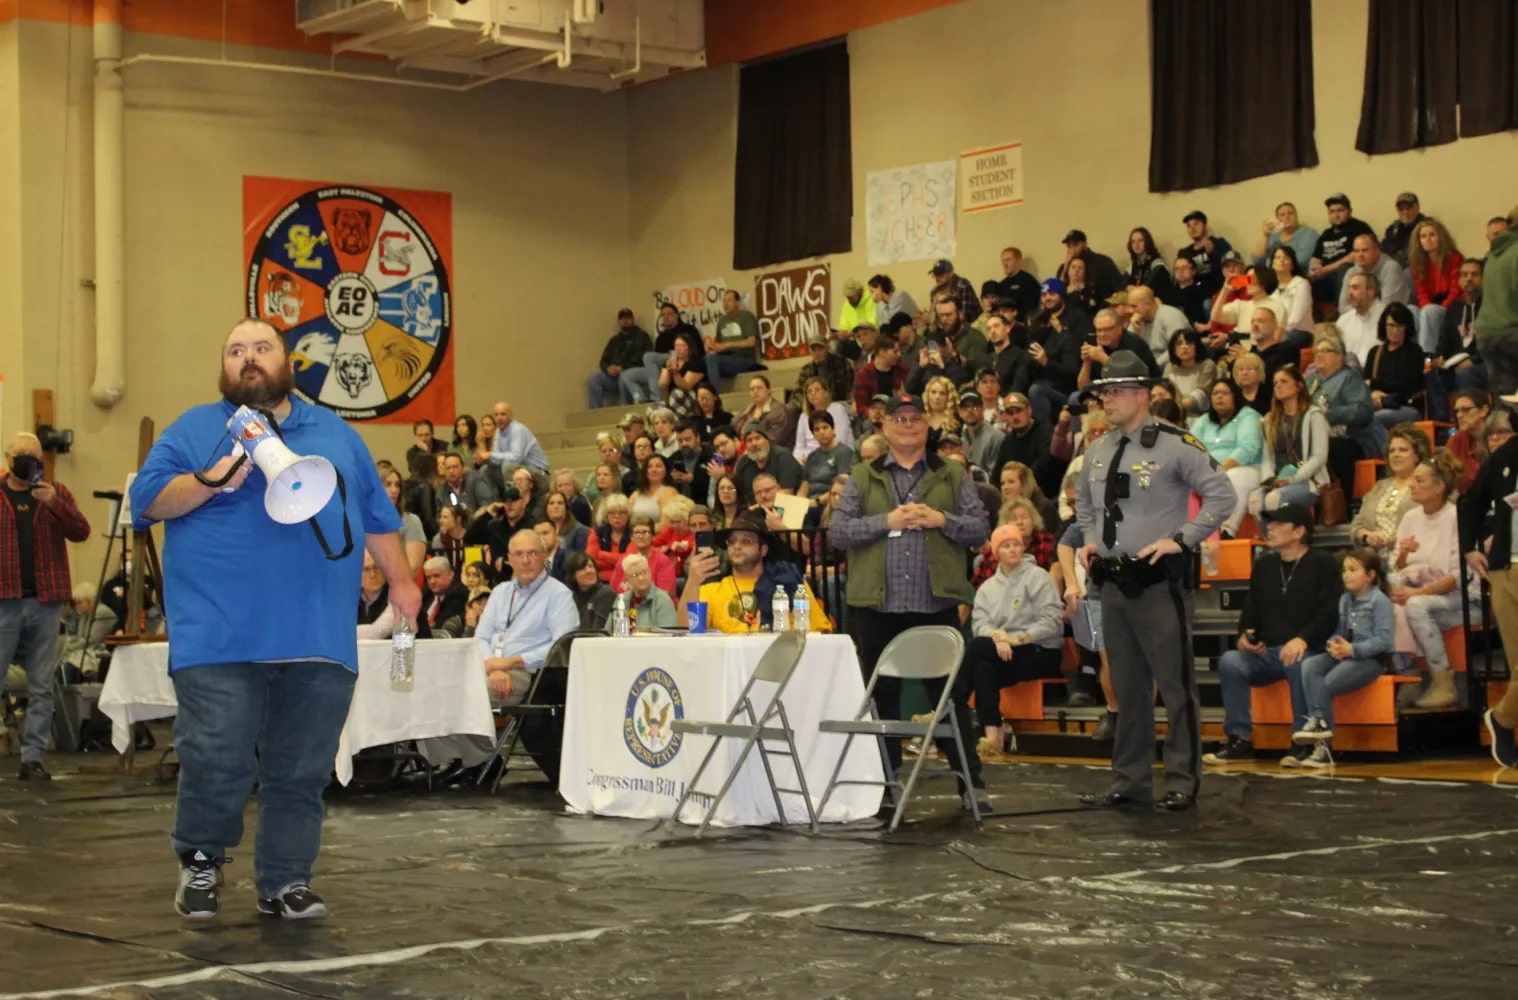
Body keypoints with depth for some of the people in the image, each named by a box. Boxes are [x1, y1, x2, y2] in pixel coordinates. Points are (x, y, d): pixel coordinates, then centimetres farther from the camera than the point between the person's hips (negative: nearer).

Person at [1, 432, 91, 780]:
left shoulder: (56, 493, 10)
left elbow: (81, 532, -3)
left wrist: (54, 503, -16)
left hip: (45, 603, 1)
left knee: (41, 688, 2)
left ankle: (33, 758, 6)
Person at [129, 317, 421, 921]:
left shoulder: (336, 434, 19)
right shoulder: (193, 431, 9)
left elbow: (377, 517, 23)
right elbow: (148, 499, -2)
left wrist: (400, 579, 16)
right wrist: (212, 480, -16)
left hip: (319, 641, 3)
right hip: (220, 639, -3)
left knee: (301, 772, 3)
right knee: (216, 761, -8)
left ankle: (284, 882, 14)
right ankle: (200, 862, 15)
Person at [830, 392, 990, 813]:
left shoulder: (954, 476, 10)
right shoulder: (863, 477, 9)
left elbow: (980, 529, 5)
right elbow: (838, 531, 0)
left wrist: (941, 520, -11)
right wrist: (887, 521, -10)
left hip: (936, 604, -1)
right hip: (877, 604, 1)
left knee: (950, 692, 2)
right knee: (882, 694, 7)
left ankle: (970, 781, 9)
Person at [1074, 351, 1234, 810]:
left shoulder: (1174, 445, -10)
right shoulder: (1097, 451, 12)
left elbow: (1221, 496, -13)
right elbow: (1084, 504, 27)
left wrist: (1180, 539, -15)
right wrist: (1089, 540, 11)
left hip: (1160, 582, -7)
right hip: (1113, 581, 7)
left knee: (1175, 684, -3)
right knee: (1127, 687, 13)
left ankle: (1182, 781, 5)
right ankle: (1130, 782, 20)